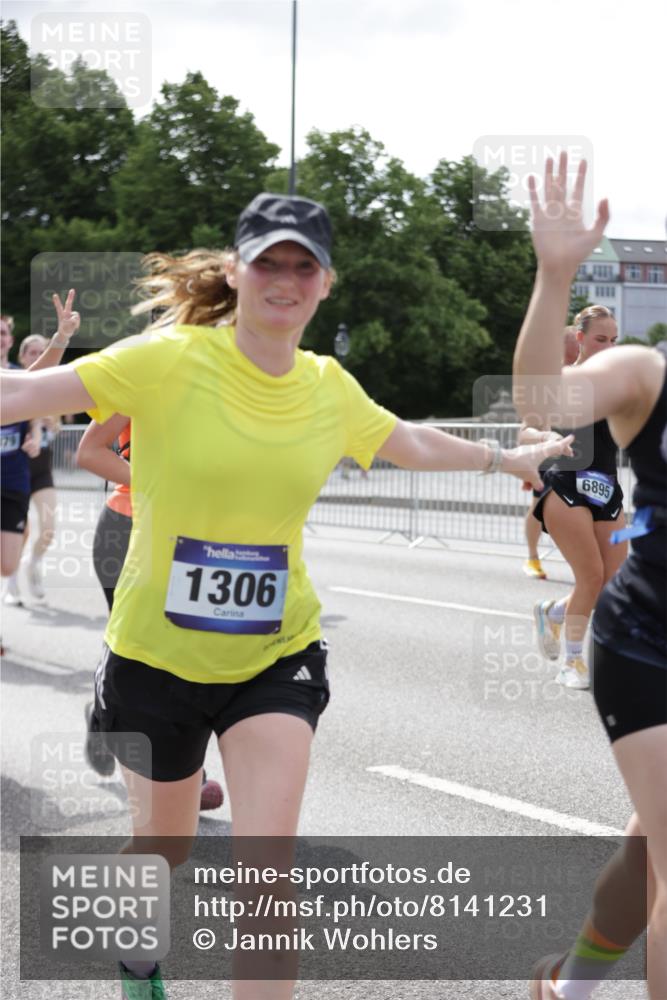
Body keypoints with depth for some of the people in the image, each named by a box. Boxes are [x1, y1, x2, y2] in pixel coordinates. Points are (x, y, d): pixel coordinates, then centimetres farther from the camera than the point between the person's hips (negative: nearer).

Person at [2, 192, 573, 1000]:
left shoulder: (330, 388, -1)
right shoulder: (171, 359, -16)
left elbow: (413, 444, 19)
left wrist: (510, 459, 29)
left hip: (277, 656, 2)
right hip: (157, 654, -2)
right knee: (163, 849, 20)